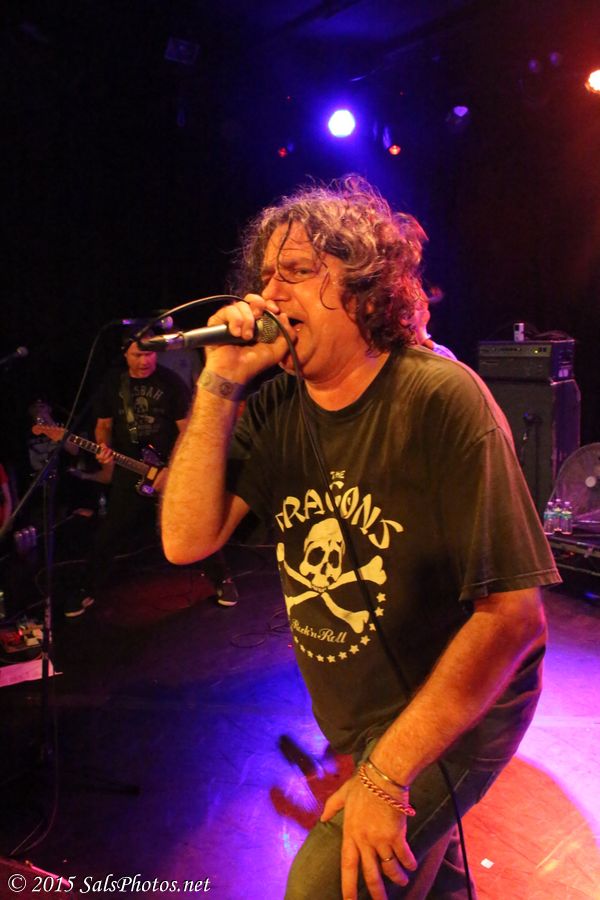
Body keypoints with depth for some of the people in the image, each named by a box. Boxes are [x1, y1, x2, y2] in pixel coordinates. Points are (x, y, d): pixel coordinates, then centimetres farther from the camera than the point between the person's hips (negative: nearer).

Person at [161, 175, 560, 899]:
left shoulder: (439, 398, -24)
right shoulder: (276, 410, -6)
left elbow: (514, 615, -26)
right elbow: (187, 541, -13)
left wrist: (387, 773, -25)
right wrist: (219, 384, -21)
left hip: (454, 715, -5)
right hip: (351, 722, 6)